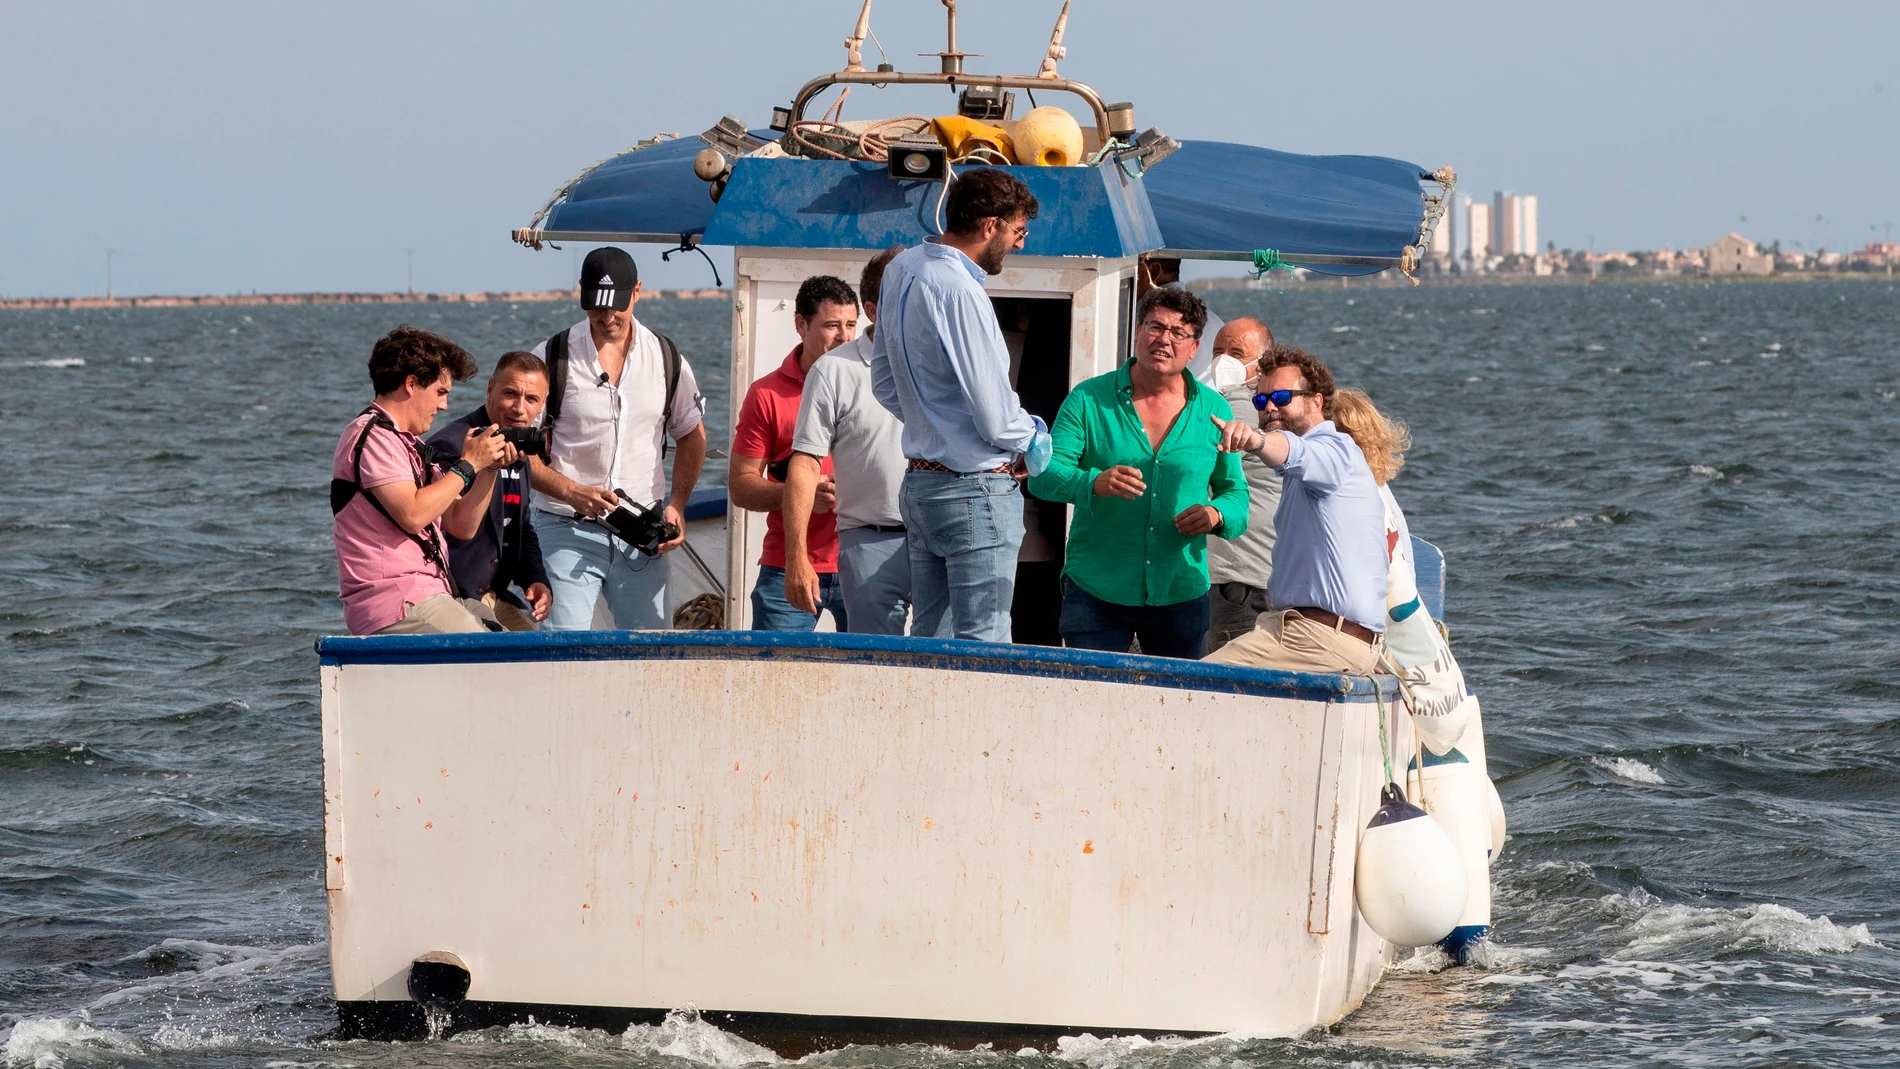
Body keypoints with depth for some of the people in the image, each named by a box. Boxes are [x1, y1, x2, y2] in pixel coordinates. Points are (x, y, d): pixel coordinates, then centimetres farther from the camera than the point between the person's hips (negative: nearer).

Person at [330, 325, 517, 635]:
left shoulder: (412, 446, 22)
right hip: (394, 606, -10)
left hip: (425, 596, 10)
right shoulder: (372, 436, -8)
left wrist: (489, 468, 7)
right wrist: (467, 465, -10)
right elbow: (412, 514, -21)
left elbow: (461, 526, 19)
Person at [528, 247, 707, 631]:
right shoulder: (552, 358, -2)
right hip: (567, 531, -3)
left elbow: (691, 437, 19)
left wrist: (676, 505, 5)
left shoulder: (666, 358, 7)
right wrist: (573, 493, -19)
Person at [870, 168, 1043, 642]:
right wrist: (1032, 440, 1)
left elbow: (886, 385, 19)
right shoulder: (960, 292, -21)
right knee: (982, 648, -7)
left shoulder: (901, 270, 7)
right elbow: (996, 419, -19)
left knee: (930, 642, 12)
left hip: (919, 485, 9)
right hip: (976, 492, -9)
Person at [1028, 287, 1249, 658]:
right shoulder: (1089, 399, 0)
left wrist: (1217, 514, -10)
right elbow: (1044, 472, -7)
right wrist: (1094, 483, -27)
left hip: (1180, 596, 2)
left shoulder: (1213, 411, 6)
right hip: (1096, 594, -2)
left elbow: (1236, 491, 13)